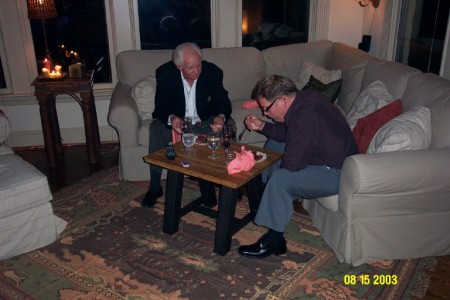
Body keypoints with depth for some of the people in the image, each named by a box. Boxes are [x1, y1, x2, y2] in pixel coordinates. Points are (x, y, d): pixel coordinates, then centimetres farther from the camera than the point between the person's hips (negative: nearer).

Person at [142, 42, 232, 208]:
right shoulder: (165, 73, -18)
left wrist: (221, 117, -40)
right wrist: (171, 119, -42)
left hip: (205, 120, 1)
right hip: (175, 119, 0)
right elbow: (161, 106, -17)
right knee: (157, 129, -30)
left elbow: (223, 102, -15)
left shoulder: (213, 72, -17)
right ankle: (154, 187, -15)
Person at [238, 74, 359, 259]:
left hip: (338, 173, -10)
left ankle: (274, 240, -11)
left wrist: (273, 172, -6)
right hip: (325, 155, 10)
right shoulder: (303, 100, -1)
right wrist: (262, 126, 1)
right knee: (274, 144, 16)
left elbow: (291, 164, -26)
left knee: (280, 179, -27)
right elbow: (286, 133, 15)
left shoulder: (306, 117, -31)